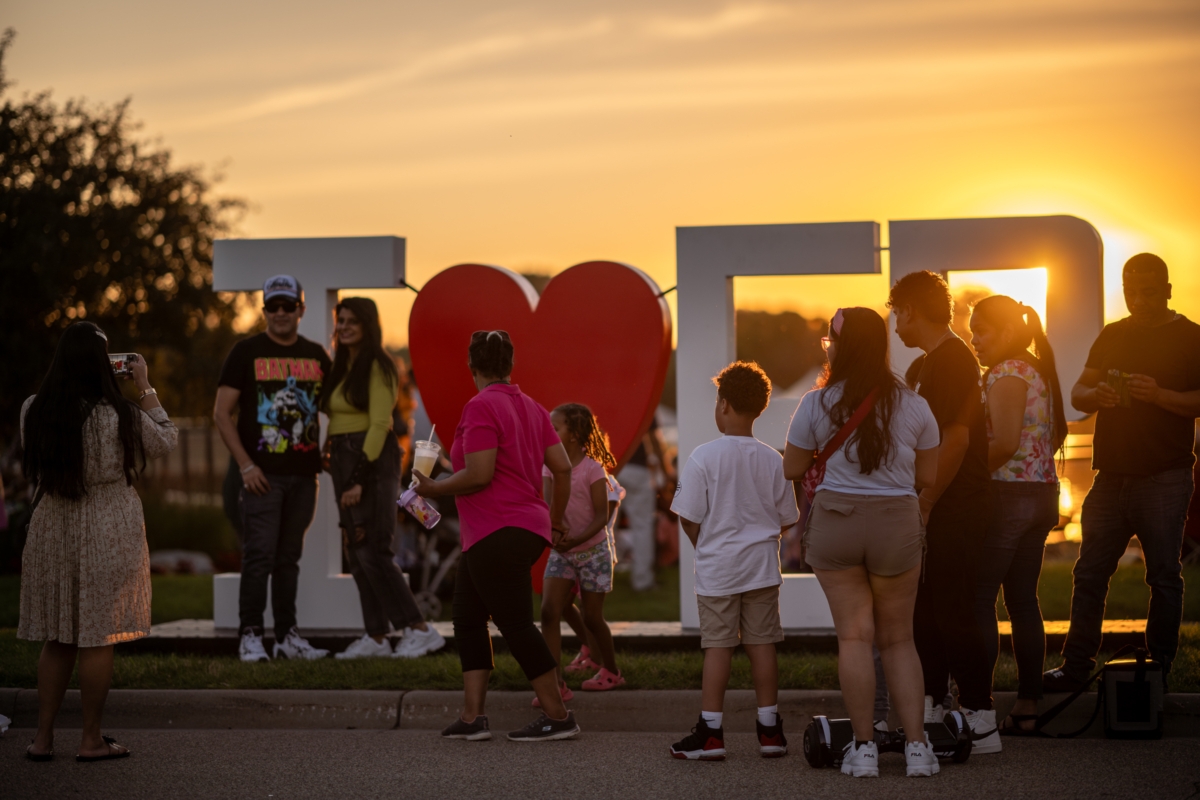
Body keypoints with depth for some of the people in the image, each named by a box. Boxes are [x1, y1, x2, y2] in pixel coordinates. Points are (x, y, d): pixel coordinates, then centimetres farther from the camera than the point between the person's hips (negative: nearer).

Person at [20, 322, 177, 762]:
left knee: (57, 638, 13)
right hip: (108, 533, -4)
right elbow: (166, 441, 0)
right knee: (98, 638, 4)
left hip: (52, 528, 4)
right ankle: (91, 739, 11)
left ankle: (43, 737, 15)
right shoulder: (120, 416, -16)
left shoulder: (34, 411, -4)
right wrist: (145, 387, 6)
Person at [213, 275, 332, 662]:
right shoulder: (246, 352, 0)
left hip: (303, 474, 4)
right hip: (263, 474, -4)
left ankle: (288, 637, 14)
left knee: (289, 558, 10)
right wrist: (245, 464, -11)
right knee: (259, 557, -8)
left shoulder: (316, 356, 12)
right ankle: (250, 637, -3)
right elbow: (222, 413, -3)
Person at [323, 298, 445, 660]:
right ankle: (375, 637, 10)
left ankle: (419, 630, -9)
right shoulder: (342, 367, 16)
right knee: (355, 551, 7)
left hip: (372, 461, -9)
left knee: (372, 551, -12)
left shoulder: (376, 366, -10)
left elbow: (379, 424, -16)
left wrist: (359, 478, -20)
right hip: (344, 461, 9)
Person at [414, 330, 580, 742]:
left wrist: (434, 489, -5)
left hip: (499, 536, -10)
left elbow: (479, 475, -20)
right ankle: (472, 717, 8)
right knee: (467, 617, 13)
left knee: (516, 625, -4)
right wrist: (556, 518, 25)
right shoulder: (531, 407, 13)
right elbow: (563, 468, 12)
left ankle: (558, 716, 0)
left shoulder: (481, 406, -13)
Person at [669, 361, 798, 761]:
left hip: (718, 567, -3)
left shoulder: (703, 457, -11)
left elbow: (689, 518, -8)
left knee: (717, 645, 1)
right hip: (762, 565, 3)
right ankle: (770, 730, 12)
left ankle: (710, 732, 2)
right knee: (762, 643, 8)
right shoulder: (773, 460, -1)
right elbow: (786, 520, 6)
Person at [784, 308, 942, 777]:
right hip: (898, 525, 2)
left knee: (854, 635, 3)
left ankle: (863, 747, 2)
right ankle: (917, 746, 6)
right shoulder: (913, 406, 1)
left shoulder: (817, 404, -5)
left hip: (835, 521, -1)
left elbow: (792, 470, 2)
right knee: (898, 638, 11)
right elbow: (927, 478, 5)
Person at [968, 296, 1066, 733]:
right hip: (1042, 495, 10)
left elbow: (1004, 444, -22)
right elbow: (1056, 435, 21)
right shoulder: (1039, 370, 16)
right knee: (1023, 601, 11)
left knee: (978, 600, -7)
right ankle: (1027, 707, 13)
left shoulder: (1006, 373, -13)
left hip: (1007, 495, -10)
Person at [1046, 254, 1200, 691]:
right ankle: (1075, 666, 11)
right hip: (1112, 475, 5)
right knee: (1090, 573, 5)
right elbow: (1077, 392, 13)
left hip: (1164, 478, -5)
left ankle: (1158, 669, 5)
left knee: (1163, 576, -1)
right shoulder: (1112, 336, 15)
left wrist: (1160, 395, -24)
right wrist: (1095, 396, -10)